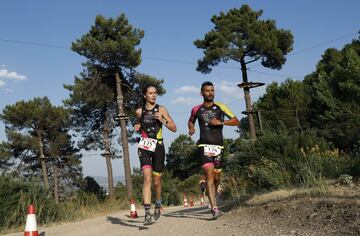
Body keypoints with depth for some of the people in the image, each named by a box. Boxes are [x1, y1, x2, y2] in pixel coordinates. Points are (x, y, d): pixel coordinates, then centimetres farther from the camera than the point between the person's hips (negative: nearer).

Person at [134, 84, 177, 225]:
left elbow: (174, 128, 0)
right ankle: (147, 212, -22)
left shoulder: (161, 109, 2)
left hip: (158, 146, 0)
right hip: (144, 147, 0)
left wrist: (162, 120, -15)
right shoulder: (139, 112, 5)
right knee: (147, 178, -18)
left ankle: (158, 206, 36)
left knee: (157, 181, 9)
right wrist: (137, 128, 3)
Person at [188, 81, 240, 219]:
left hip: (218, 146, 1)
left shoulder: (220, 107, 4)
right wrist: (191, 128, 5)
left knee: (216, 177, 9)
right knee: (209, 174, -17)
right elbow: (190, 121, 27)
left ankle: (212, 198, 39)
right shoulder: (196, 109, 6)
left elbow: (236, 121, 1)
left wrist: (221, 122, -13)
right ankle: (214, 208, -21)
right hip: (204, 145, -1)